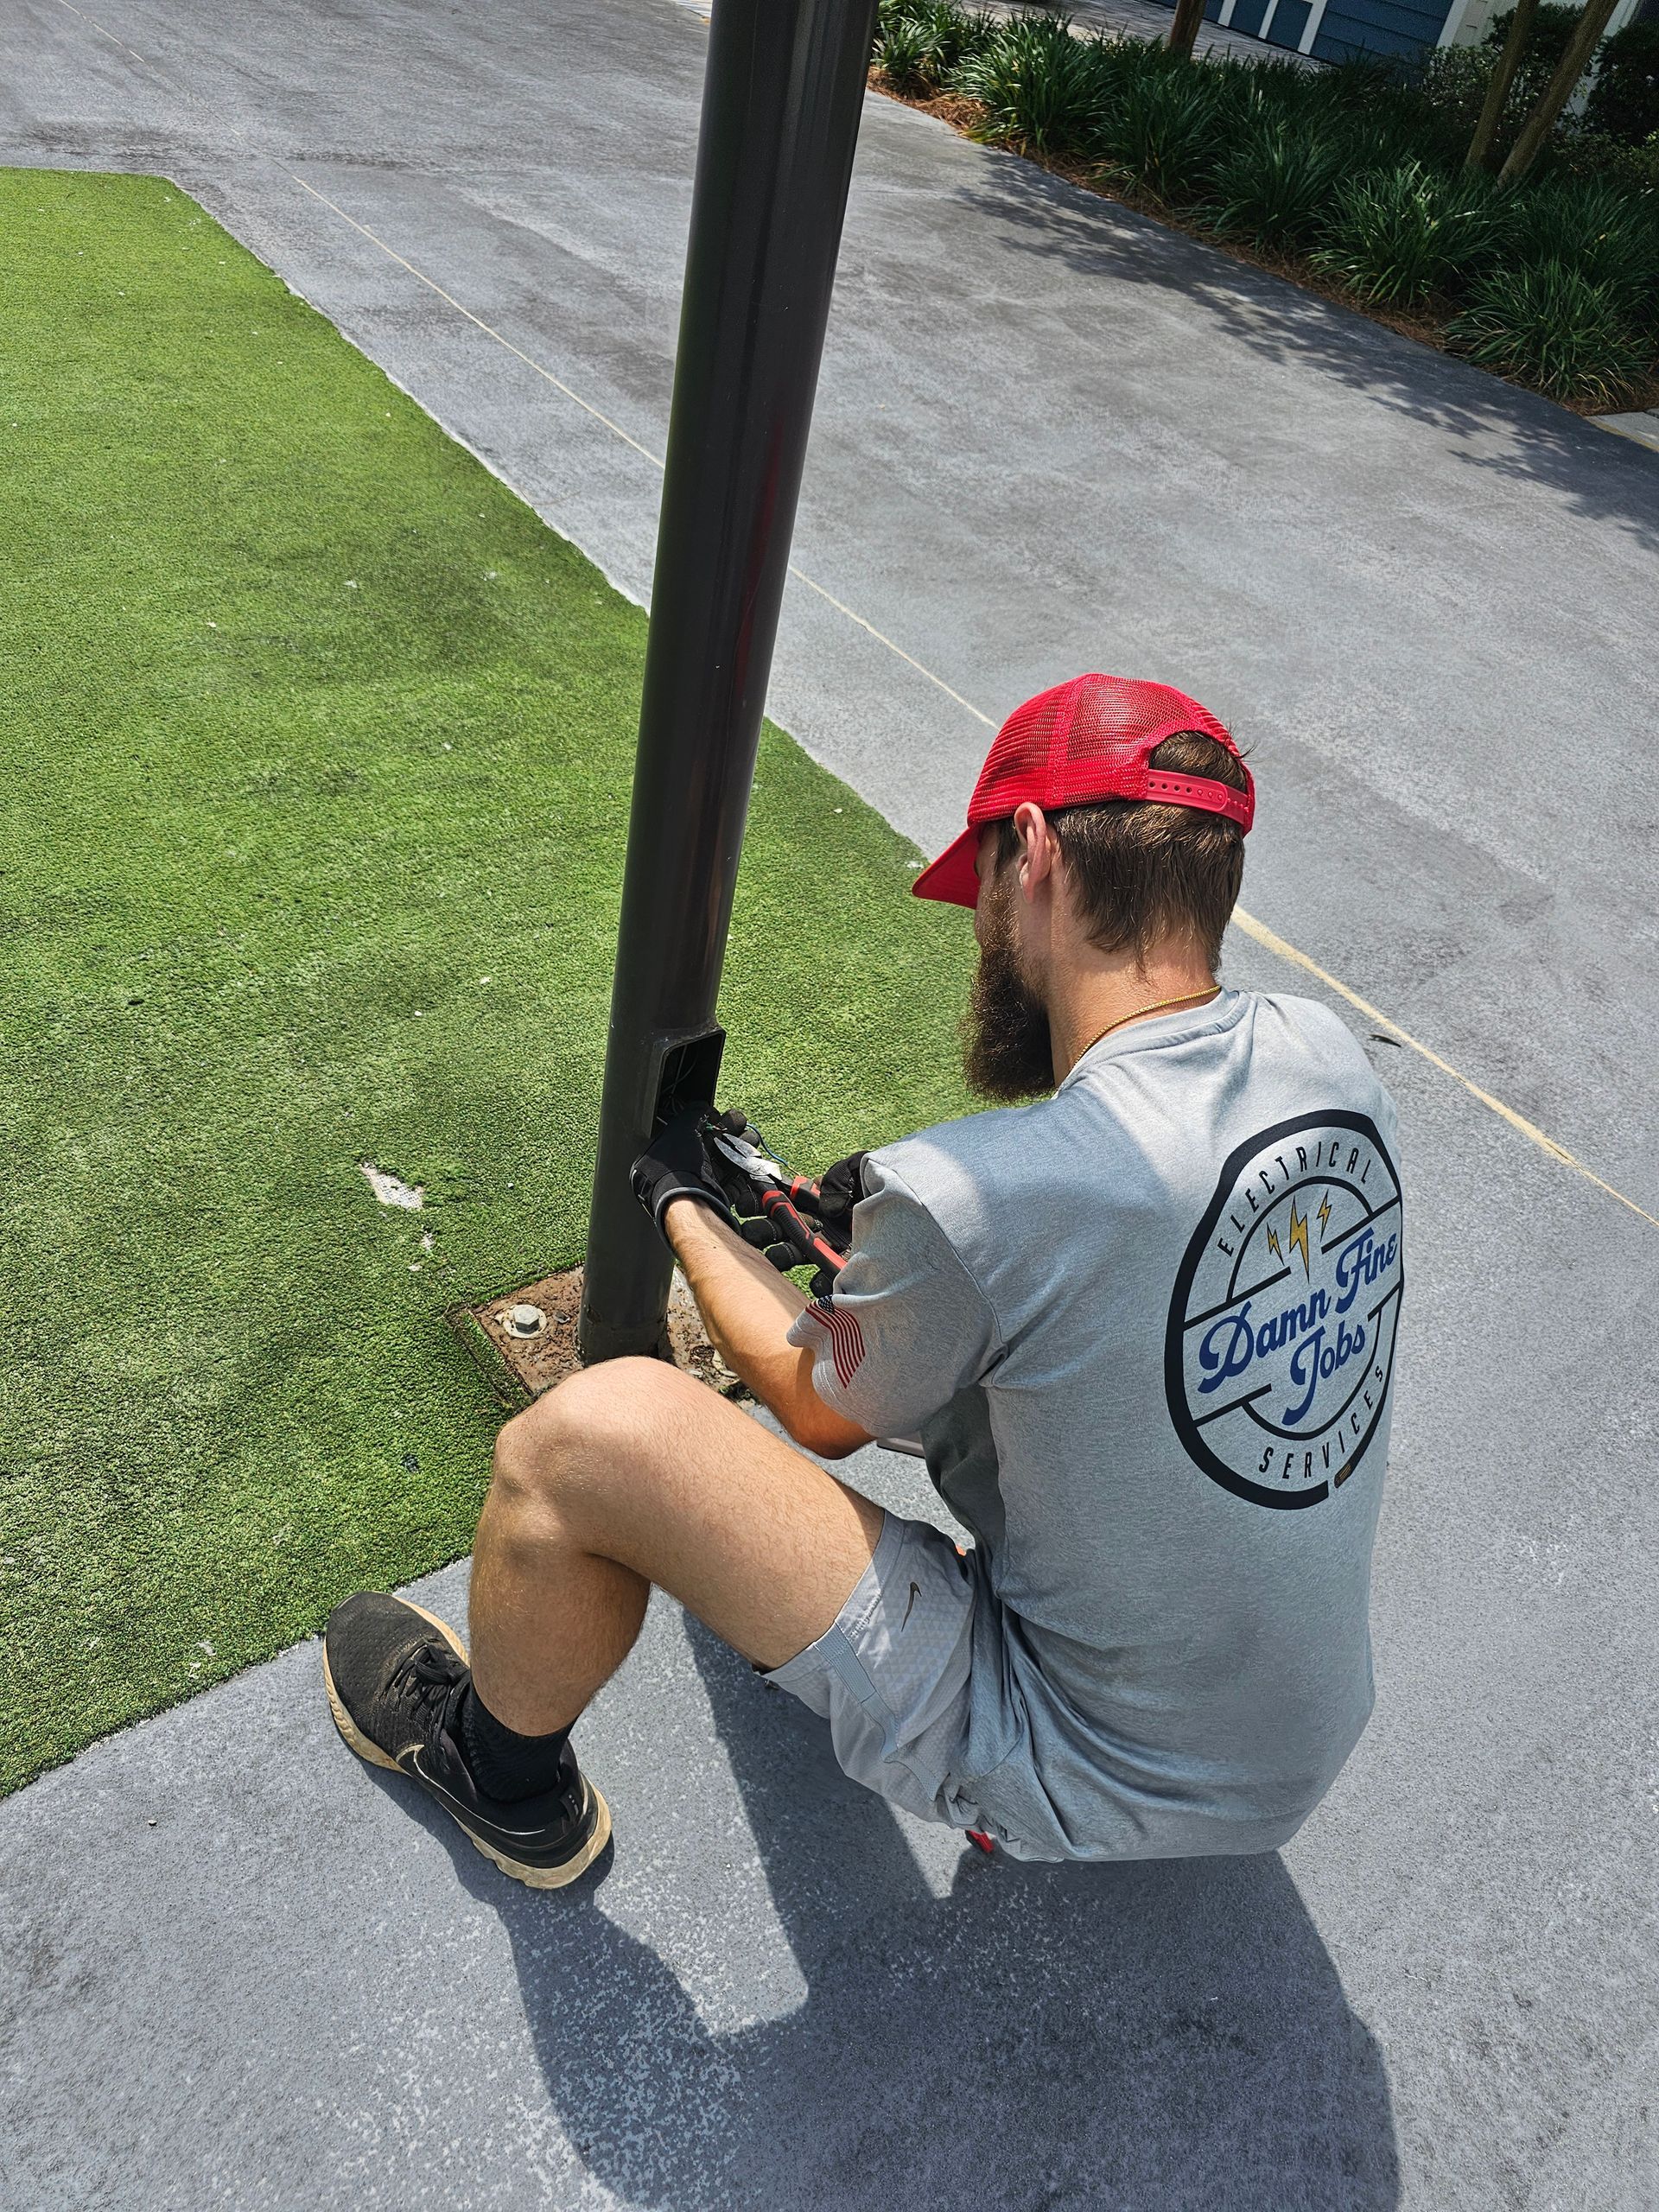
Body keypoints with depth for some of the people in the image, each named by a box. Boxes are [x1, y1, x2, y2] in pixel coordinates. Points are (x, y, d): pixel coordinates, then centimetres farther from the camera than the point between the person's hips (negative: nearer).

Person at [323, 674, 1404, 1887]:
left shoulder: (976, 1198, -31)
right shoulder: (1328, 1053, -9)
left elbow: (822, 1409, -8)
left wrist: (684, 1206, 8)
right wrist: (901, 1251, 16)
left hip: (1089, 1780, -7)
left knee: (591, 1433, -13)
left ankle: (506, 1778, 17)